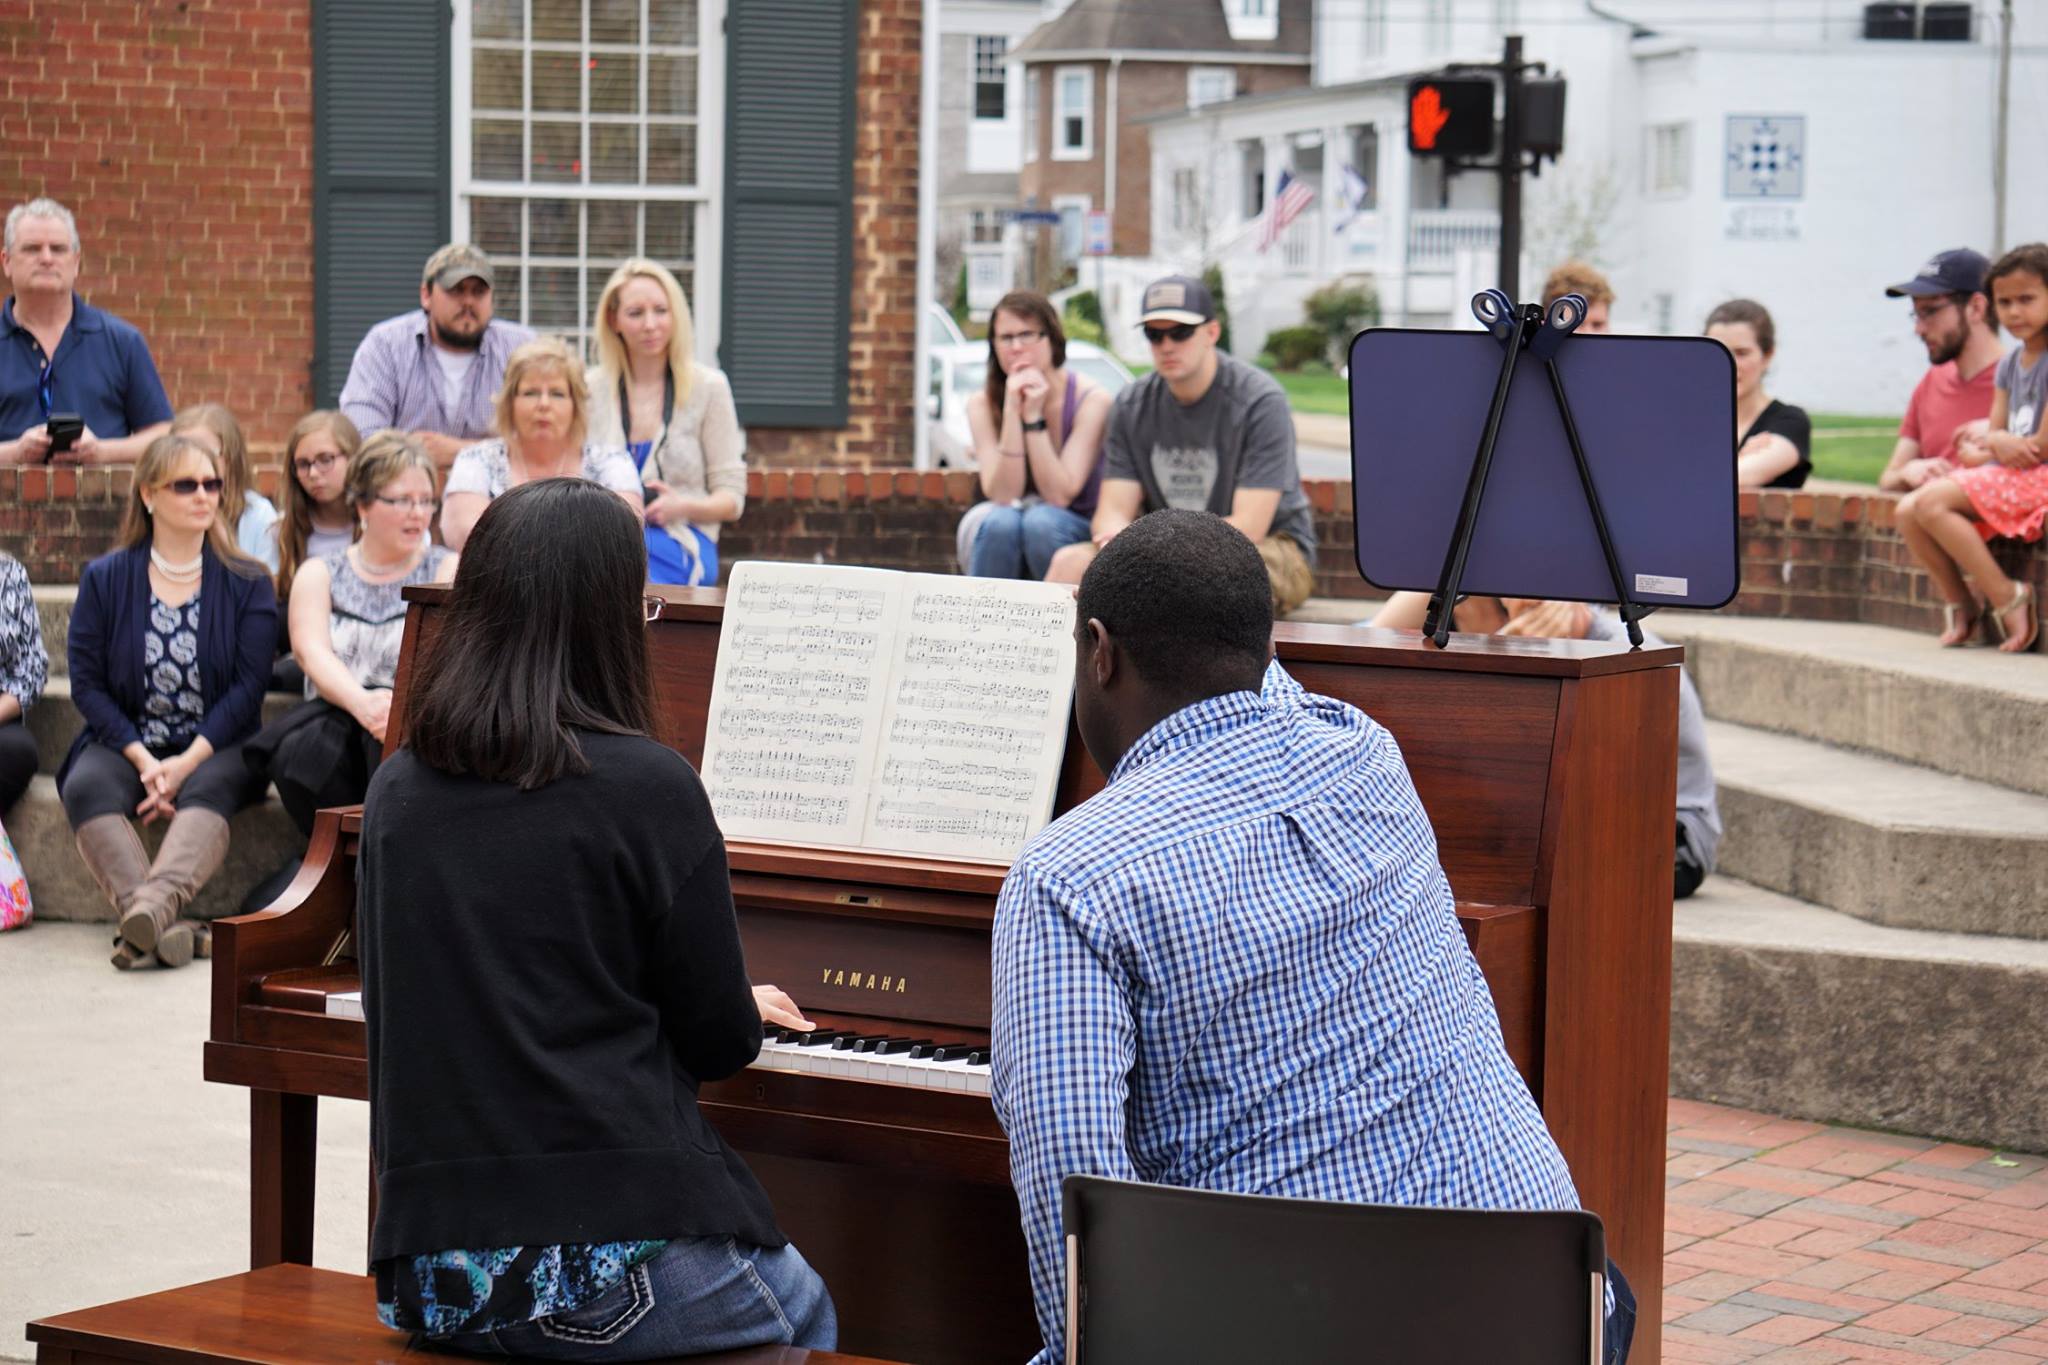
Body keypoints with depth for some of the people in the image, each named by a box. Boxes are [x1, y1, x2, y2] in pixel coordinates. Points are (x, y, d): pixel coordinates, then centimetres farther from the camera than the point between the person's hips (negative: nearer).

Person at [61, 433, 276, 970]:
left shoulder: (248, 583, 7)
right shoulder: (105, 579, 8)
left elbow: (248, 686, -2)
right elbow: (87, 685, 1)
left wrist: (187, 763, -16)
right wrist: (143, 761, -14)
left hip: (215, 749, -1)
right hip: (126, 741, 1)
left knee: (207, 789, -35)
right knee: (86, 787, -32)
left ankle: (153, 903, -60)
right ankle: (163, 925, -49)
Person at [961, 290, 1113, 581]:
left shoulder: (1091, 399, -13)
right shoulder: (982, 405, -6)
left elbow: (1059, 496, -19)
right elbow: (1002, 496, -17)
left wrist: (1034, 416, -24)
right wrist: (1012, 412, -24)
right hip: (1000, 536, 2)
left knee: (1041, 521, -33)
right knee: (1000, 521, -32)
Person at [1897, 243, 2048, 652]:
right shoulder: (2010, 363, 15)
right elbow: (1992, 435, 13)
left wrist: (1993, 443, -3)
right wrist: (1997, 445, -11)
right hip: (2005, 475, 9)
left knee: (1932, 503, -24)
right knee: (1906, 511, -7)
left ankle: (2006, 599, -18)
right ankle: (1961, 603, 1)